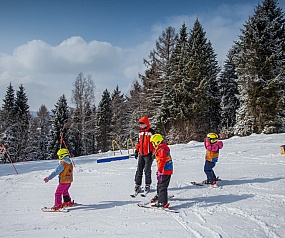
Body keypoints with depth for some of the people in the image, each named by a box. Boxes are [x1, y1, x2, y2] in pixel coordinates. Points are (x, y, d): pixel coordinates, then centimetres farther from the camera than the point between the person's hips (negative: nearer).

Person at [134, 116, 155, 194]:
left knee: (147, 170, -1)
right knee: (139, 170, 5)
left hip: (148, 154, -6)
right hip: (141, 154, 6)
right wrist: (136, 150, 17)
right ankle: (137, 185, 10)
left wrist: (153, 152, -13)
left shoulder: (151, 132, -7)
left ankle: (147, 185, 12)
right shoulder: (140, 132, 14)